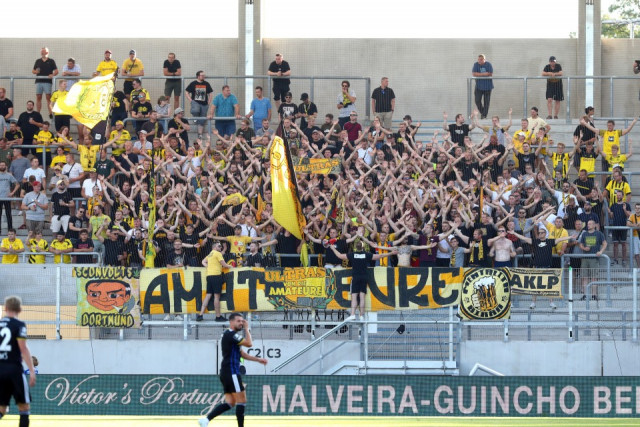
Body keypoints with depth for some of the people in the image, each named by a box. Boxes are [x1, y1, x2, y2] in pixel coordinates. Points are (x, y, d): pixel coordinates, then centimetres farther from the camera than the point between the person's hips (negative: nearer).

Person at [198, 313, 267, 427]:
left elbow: (242, 354, 26)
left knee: (230, 403, 6)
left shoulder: (231, 335, 21)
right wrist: (247, 329, -6)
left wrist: (258, 359, 19)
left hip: (226, 374, 10)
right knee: (241, 401, -6)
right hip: (231, 372, -10)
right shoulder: (230, 334, -12)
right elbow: (249, 343, -19)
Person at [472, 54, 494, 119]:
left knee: (486, 101, 0)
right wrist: (484, 74, -17)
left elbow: (490, 74, -12)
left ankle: (484, 115, 8)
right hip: (479, 86, 1)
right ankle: (482, 112, 20)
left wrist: (479, 74, -13)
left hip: (487, 86, -1)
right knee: (477, 101, -4)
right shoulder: (476, 65, -1)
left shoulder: (488, 64, -5)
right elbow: (474, 74, -11)